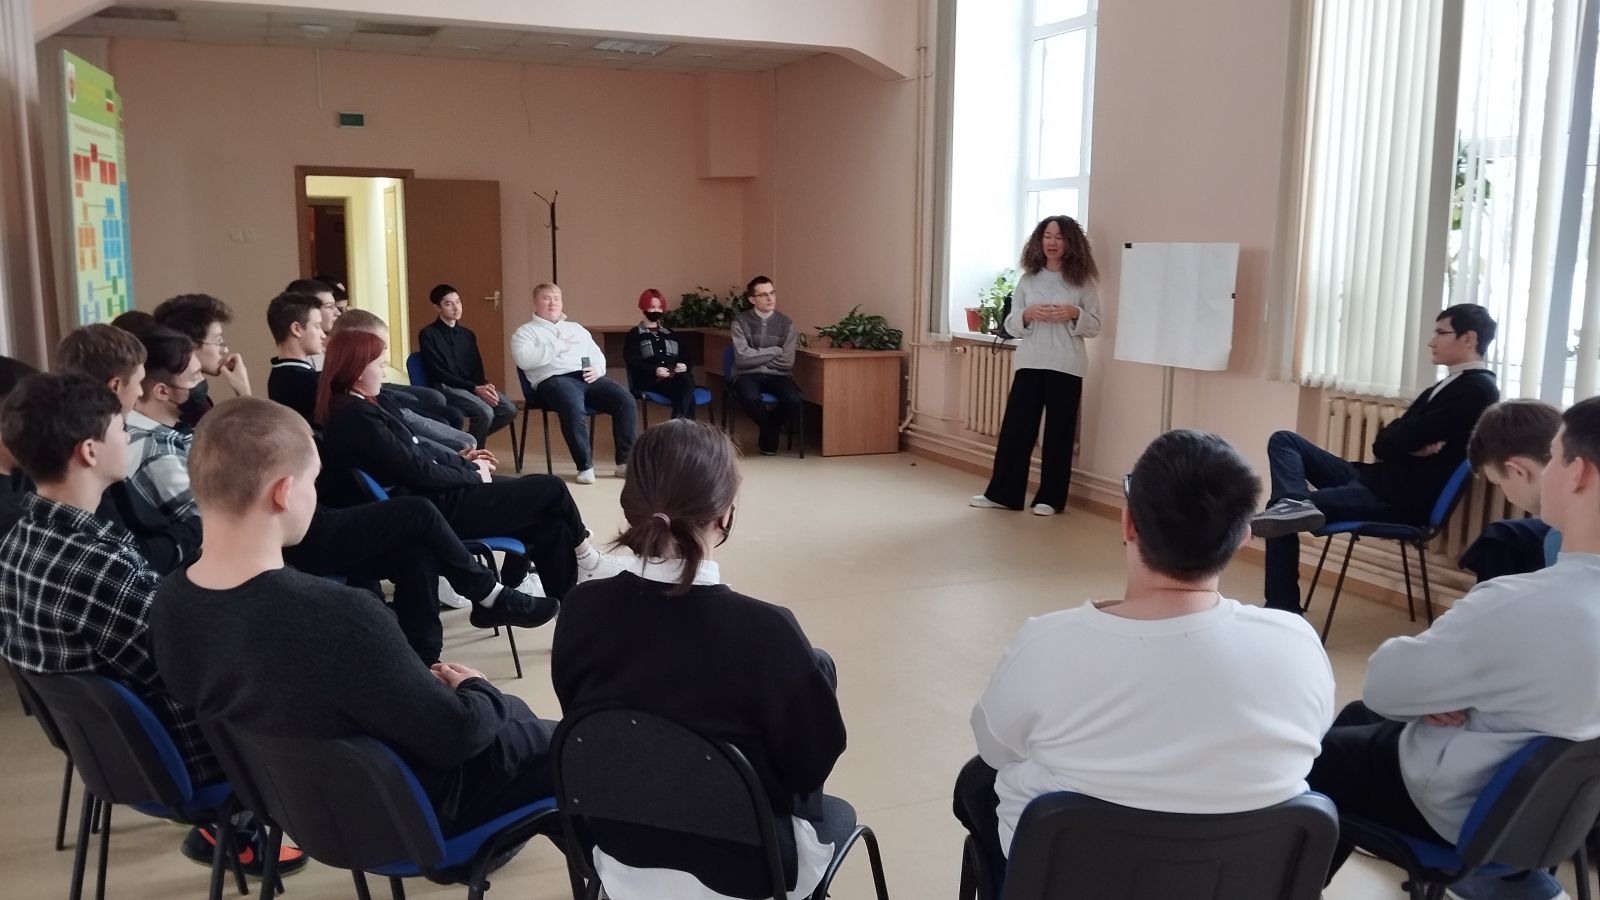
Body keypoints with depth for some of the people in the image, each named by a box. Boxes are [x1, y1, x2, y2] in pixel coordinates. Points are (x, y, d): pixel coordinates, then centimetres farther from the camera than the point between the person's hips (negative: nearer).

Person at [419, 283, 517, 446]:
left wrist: (484, 385, -12)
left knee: (509, 410, -17)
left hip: (473, 386, 6)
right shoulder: (428, 334, -3)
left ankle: (470, 440, 4)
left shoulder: (467, 334, 17)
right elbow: (438, 373, -11)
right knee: (485, 412, -31)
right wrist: (475, 388, -19)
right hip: (445, 387, -6)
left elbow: (477, 367, 13)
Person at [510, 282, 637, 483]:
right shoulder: (525, 332, 13)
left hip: (588, 377, 5)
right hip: (553, 379, -5)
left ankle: (625, 461, -17)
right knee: (573, 407, -39)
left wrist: (598, 369, 1)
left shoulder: (576, 328, 30)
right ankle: (585, 466, -27)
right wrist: (558, 346, -7)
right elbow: (523, 360, -7)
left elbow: (597, 355, 25)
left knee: (625, 399, -21)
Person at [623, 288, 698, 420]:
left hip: (676, 377, 4)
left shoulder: (670, 333, 31)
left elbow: (684, 357, 24)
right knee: (684, 385, -35)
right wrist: (654, 370, -18)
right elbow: (632, 362, 0)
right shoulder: (635, 335, 15)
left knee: (687, 380, -36)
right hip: (651, 380, -4)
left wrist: (684, 366, -2)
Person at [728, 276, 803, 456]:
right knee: (750, 398, -37)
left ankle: (768, 431, 5)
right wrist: (774, 351, -6)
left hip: (777, 375, 2)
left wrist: (757, 356, -4)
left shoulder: (786, 323, 4)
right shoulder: (740, 322, -2)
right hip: (748, 375, -2)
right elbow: (742, 358, -13)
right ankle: (770, 430, -2)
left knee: (795, 401, -28)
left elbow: (787, 362, -3)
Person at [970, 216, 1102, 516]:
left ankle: (1050, 498, 13)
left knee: (1058, 431, 3)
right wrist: (1027, 314, -13)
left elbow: (1095, 327, 2)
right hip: (1030, 363, 2)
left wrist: (1074, 314, -16)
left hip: (1066, 366, -2)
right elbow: (1010, 324, 8)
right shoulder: (1027, 279, 8)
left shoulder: (1083, 281, 1)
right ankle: (1002, 493, 10)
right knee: (1015, 426, 2)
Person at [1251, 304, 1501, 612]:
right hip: (1378, 479, 10)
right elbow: (1385, 444, 9)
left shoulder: (1477, 390, -13)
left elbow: (1388, 443, -19)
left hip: (1402, 498, -10)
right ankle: (1291, 505, -22)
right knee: (1284, 441, 1)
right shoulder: (1451, 384, 18)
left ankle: (1283, 609, -9)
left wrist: (1406, 443, 2)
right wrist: (1411, 444, -10)